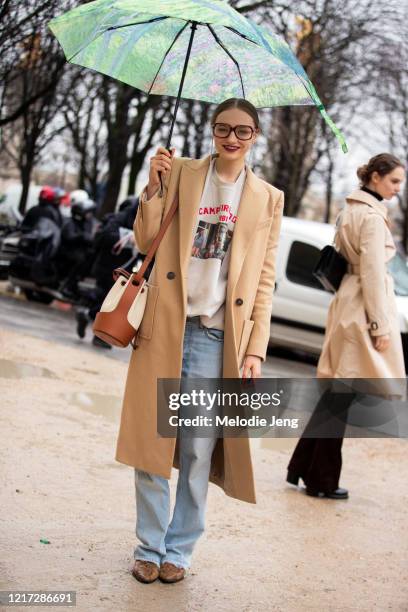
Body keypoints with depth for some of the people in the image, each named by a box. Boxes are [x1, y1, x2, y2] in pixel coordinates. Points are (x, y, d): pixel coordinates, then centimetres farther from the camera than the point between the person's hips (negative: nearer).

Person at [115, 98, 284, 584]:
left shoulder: (268, 199, 7)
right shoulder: (180, 173, 7)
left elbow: (264, 280, 6)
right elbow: (146, 242, 5)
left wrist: (255, 348, 0)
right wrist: (154, 188, -9)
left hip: (216, 338, 0)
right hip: (164, 329, 0)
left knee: (198, 451, 3)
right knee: (151, 443, 4)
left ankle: (179, 550, 18)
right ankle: (149, 547, 18)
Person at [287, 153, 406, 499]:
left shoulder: (352, 211, 16)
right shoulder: (372, 216, -13)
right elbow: (373, 273, -17)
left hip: (347, 304, 10)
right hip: (363, 310, -10)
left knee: (336, 394, 13)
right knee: (341, 397, -3)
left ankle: (303, 468, 17)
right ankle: (322, 480, 4)